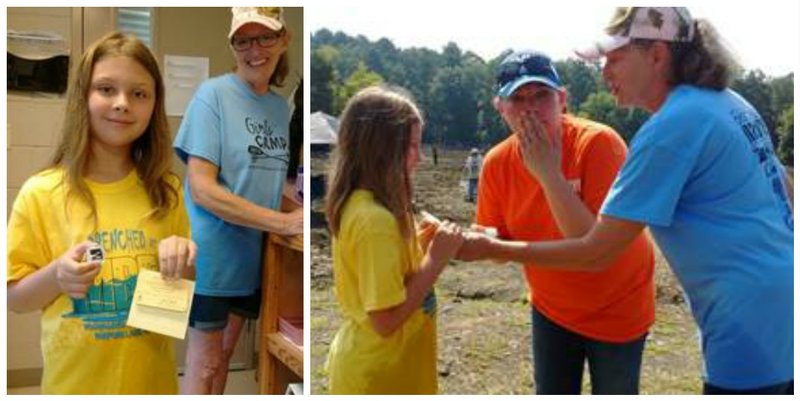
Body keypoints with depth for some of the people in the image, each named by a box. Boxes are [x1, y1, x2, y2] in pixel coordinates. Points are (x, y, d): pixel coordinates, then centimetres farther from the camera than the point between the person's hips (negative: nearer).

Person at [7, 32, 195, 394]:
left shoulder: (168, 191, -4)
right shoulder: (40, 193, -10)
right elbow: (14, 298, -3)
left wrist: (183, 260, -15)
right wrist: (56, 275, -21)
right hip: (73, 383, -2)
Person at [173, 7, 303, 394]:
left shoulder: (280, 105, 5)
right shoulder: (213, 93, -14)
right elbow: (201, 189, -20)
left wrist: (299, 206, -6)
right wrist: (285, 223, -23)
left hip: (252, 253, 6)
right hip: (211, 251, -6)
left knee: (224, 353, 18)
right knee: (204, 361, 5)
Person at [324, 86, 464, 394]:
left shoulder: (355, 205, 1)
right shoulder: (375, 219, -27)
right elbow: (386, 320, -26)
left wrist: (419, 248, 0)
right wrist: (436, 259, -20)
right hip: (378, 377, -9)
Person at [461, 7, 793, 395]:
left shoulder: (671, 127, -19)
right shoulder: (730, 103, 8)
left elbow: (593, 254, -18)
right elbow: (781, 192, 19)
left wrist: (491, 248, -11)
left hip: (750, 330, -9)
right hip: (781, 310, 9)